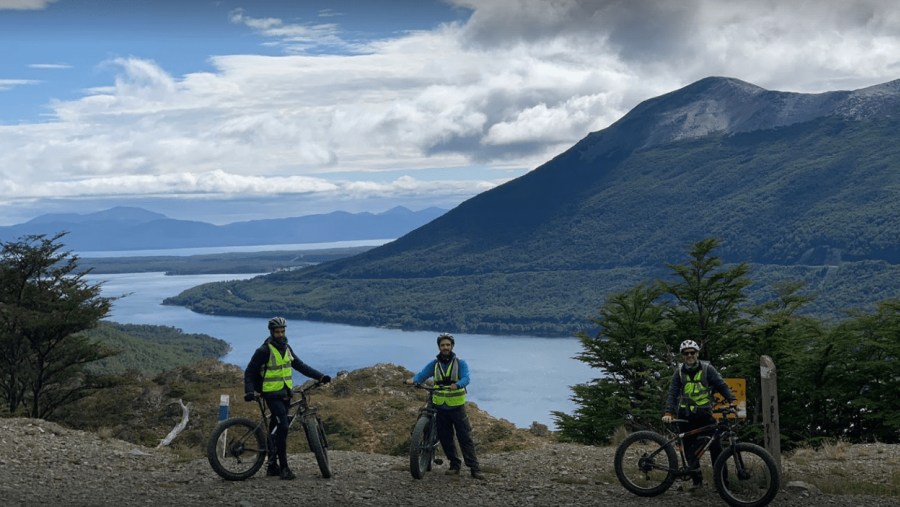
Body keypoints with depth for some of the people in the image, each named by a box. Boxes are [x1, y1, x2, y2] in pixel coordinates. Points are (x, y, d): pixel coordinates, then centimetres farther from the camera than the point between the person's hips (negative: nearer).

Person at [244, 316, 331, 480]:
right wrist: (249, 391, -21)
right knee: (282, 426, -18)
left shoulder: (286, 348, 10)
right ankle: (284, 468, -16)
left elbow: (300, 366, 13)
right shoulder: (264, 350, -11)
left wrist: (320, 376, 5)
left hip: (285, 393, 7)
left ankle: (272, 466, 19)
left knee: (276, 429, 11)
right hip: (272, 394, -7)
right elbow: (249, 372, -8)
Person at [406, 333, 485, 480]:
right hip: (440, 407, 3)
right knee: (445, 438, 8)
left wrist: (457, 384, -40)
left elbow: (466, 378, -17)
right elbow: (423, 374, -7)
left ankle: (474, 468, -5)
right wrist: (413, 380, -29)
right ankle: (454, 465, 22)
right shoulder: (434, 364, 5)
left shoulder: (460, 363, -3)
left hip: (457, 407, -3)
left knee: (465, 438, -5)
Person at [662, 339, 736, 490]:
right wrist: (668, 412, -16)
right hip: (686, 416, 2)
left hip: (705, 413, -2)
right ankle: (696, 480, 11)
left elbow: (721, 385, -6)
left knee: (716, 447, -9)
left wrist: (732, 399, -22)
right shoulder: (680, 371, 3)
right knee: (690, 449, 1)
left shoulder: (707, 368, -1)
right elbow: (673, 392, -3)